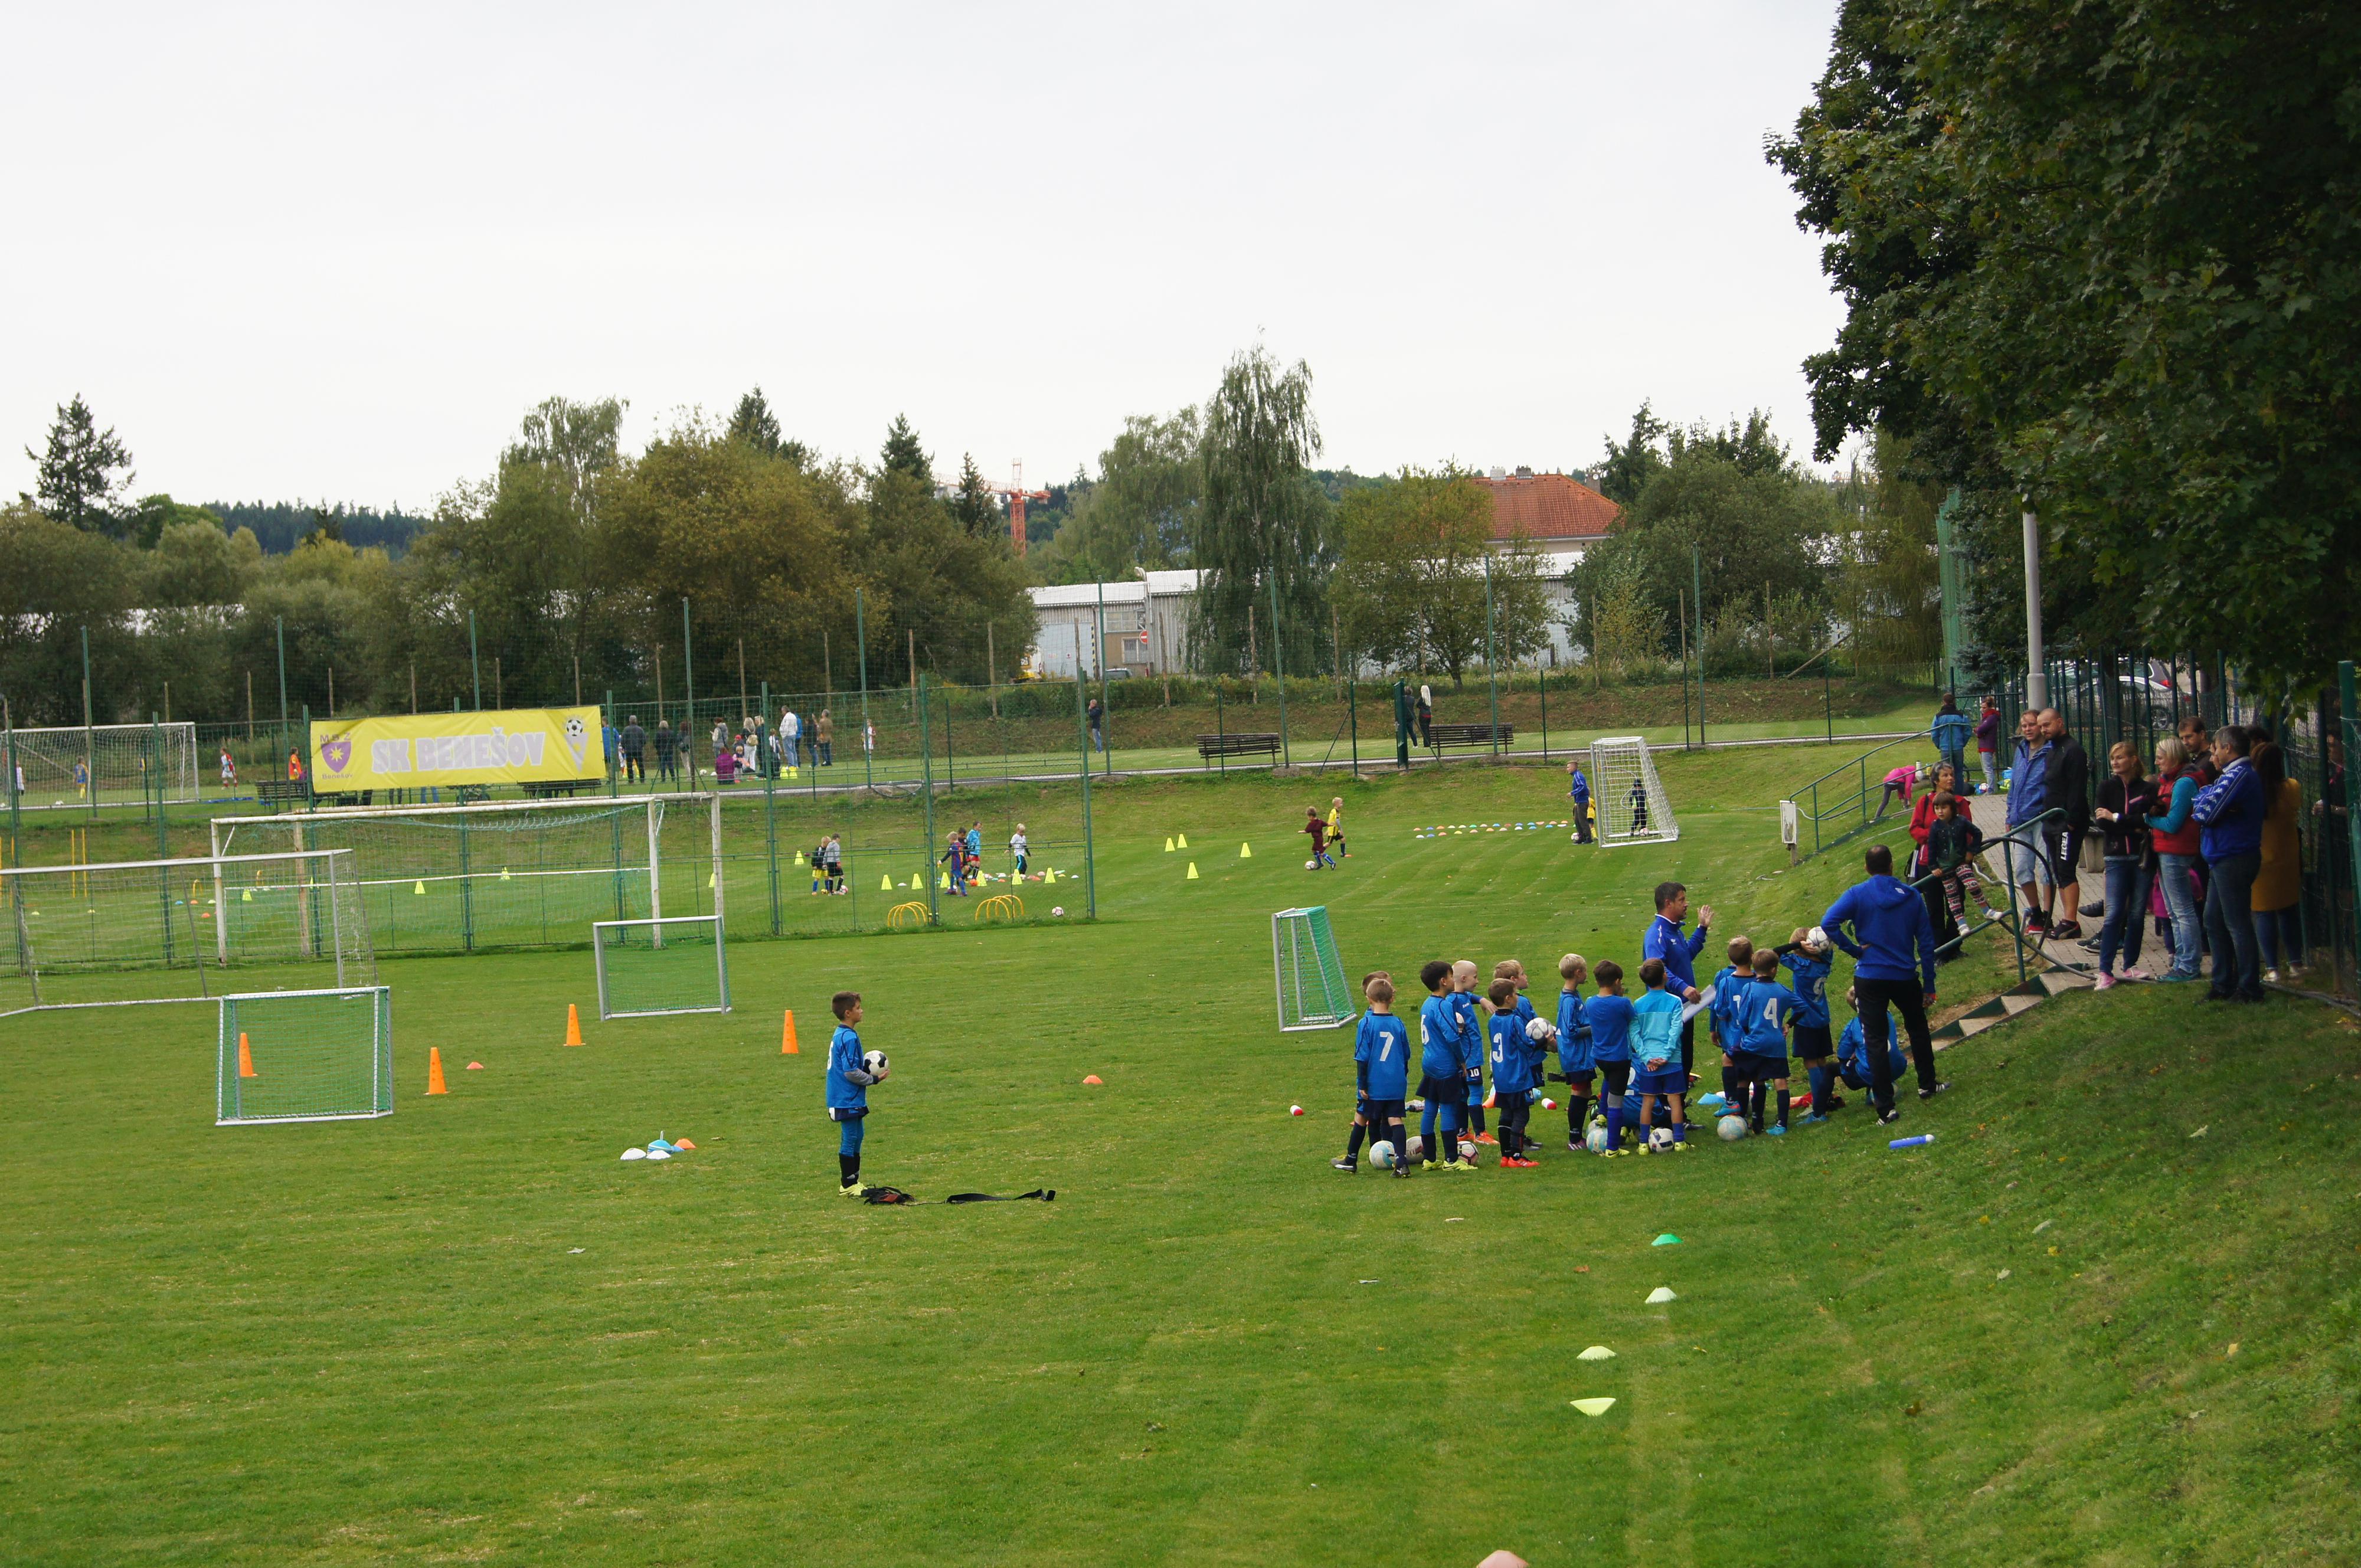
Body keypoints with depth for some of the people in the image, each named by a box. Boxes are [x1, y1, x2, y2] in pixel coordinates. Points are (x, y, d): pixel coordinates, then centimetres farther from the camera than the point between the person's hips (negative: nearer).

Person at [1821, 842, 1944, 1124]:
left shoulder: (1857, 894, -7)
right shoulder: (1911, 896, 0)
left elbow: (1828, 923, -22)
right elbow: (1926, 942, 3)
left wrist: (1854, 949, -11)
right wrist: (1929, 985, 9)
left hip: (1870, 977, -2)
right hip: (1905, 976, 2)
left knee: (1876, 1040, 2)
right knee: (1917, 1028, 26)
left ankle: (1885, 1108, -2)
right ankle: (1927, 1085, 38)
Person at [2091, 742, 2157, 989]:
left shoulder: (2148, 789, 4)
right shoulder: (2107, 787, 6)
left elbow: (2148, 820, -9)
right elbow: (2101, 822, -4)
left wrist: (2116, 818, -10)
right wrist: (2134, 826, -10)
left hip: (2141, 857, 1)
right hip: (2117, 858, -1)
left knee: (2137, 913, 4)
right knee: (2114, 914, -9)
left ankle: (2130, 965, 15)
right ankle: (2105, 971, -10)